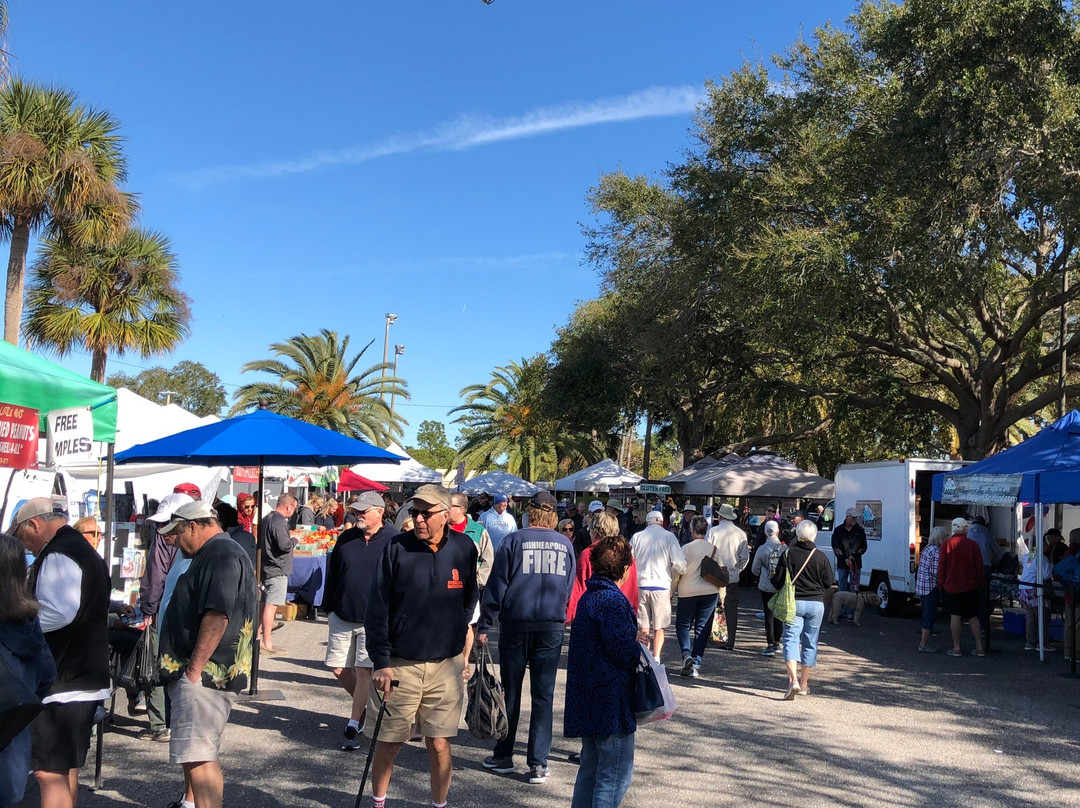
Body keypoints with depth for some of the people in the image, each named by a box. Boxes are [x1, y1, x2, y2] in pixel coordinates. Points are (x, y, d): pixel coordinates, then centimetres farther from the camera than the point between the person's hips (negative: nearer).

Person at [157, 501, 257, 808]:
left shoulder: (221, 555, -15)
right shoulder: (216, 554, 20)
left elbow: (217, 616, -25)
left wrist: (194, 668, -22)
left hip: (204, 675, -11)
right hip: (196, 674, 11)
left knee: (198, 755, -12)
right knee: (193, 752, 22)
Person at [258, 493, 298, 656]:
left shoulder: (267, 519, 14)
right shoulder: (279, 522, -18)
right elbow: (285, 545, -26)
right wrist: (294, 540, -5)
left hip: (267, 567, 10)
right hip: (277, 569, -10)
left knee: (265, 603, 17)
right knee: (271, 605, -7)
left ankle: (258, 637, 25)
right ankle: (267, 643, -5)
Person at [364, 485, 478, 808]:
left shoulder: (464, 548, -2)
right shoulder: (396, 548, -9)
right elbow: (376, 609, -8)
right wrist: (381, 662, -12)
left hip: (446, 665, 1)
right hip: (399, 664, -1)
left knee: (439, 745, 5)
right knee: (388, 743, 10)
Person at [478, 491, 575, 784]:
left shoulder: (514, 540, -4)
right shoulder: (566, 545, 6)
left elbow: (497, 584, -4)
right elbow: (570, 589, 13)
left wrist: (484, 624, 0)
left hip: (515, 625, -2)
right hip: (552, 627, 2)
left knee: (510, 693, 10)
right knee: (543, 695, 5)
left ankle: (503, 756, 20)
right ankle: (538, 763, 5)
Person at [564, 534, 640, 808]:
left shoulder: (589, 596, 10)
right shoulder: (612, 601, -20)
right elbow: (624, 652, -23)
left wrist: (633, 638, 13)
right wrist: (639, 653, -3)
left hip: (588, 699, 10)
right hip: (611, 702, -10)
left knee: (591, 767, 20)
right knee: (616, 774, 0)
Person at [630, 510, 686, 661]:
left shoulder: (636, 537, 6)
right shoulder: (669, 536, 0)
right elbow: (679, 563, -8)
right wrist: (679, 573, 13)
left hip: (640, 585, 2)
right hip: (661, 586, -2)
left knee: (643, 627, 8)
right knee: (659, 627, 8)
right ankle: (656, 659, 0)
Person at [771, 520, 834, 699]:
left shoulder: (788, 554, -7)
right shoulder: (821, 557, -5)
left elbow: (777, 581, -6)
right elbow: (828, 583, 2)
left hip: (793, 603, -2)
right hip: (816, 604, 2)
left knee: (791, 640, 0)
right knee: (810, 643, 12)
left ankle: (793, 680, -19)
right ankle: (804, 684, 19)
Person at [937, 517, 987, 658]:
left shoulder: (946, 545, -6)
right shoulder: (972, 545, -5)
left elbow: (941, 568, -4)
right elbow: (979, 567, -1)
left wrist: (941, 585, 6)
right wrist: (981, 583, 12)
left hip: (951, 587, -1)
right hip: (970, 587, 1)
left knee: (955, 617, 2)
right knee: (973, 616, 11)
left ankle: (956, 648, 6)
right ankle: (979, 647, 12)